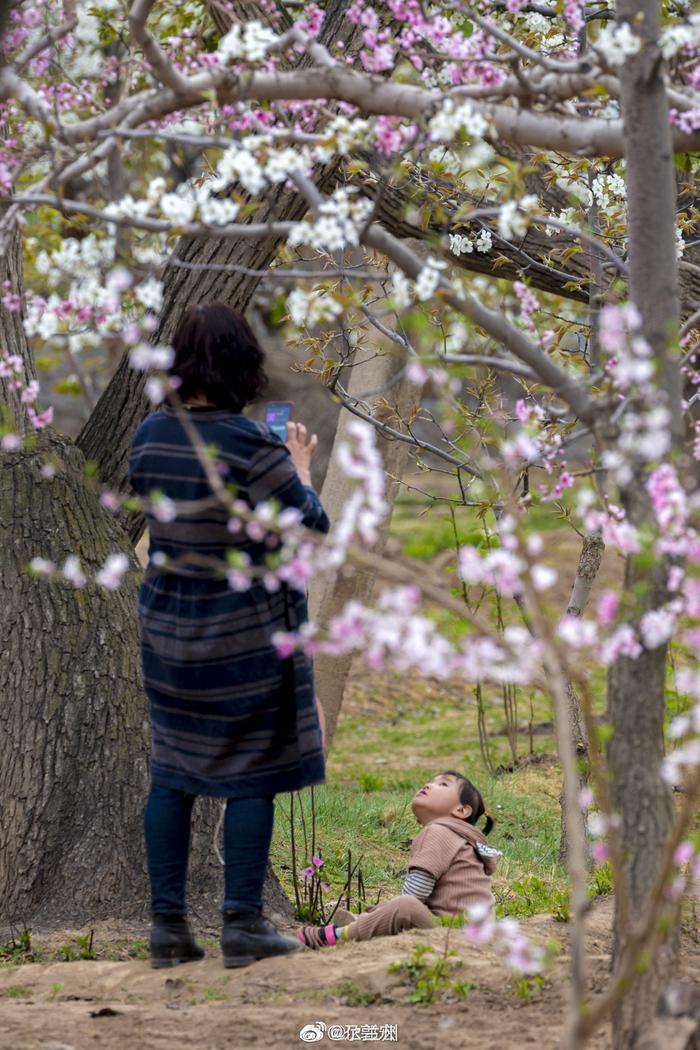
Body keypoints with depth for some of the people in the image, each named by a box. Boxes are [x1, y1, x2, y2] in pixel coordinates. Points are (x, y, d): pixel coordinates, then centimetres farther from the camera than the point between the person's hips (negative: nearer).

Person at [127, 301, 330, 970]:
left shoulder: (150, 435, -1)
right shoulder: (249, 445, -19)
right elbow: (311, 525, -13)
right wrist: (300, 468, 4)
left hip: (166, 628, 6)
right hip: (245, 633, -6)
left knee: (170, 773, 12)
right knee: (250, 776, 4)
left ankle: (167, 924, 13)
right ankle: (242, 925, 5)